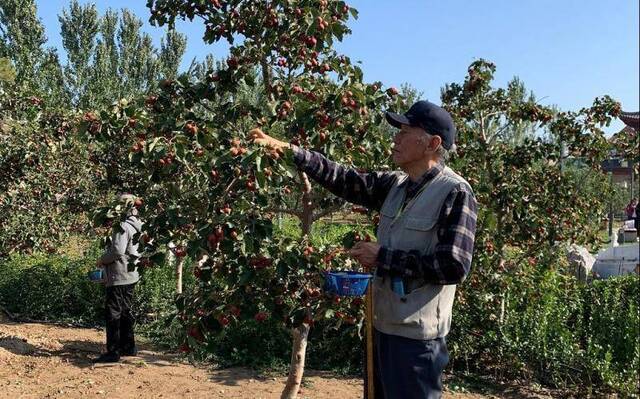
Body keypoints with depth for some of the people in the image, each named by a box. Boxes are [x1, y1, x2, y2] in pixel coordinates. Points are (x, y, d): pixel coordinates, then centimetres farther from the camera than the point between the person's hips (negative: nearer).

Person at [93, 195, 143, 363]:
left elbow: (118, 251, -24)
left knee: (113, 313, -4)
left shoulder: (123, 227, -18)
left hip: (119, 277, -10)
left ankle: (113, 352, -1)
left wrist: (102, 260, -7)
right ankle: (129, 347, 28)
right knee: (125, 311, 18)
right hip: (131, 275, 10)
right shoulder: (137, 227, 12)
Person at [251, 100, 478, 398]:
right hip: (382, 325, 8)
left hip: (416, 336, -8)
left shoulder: (455, 193, -16)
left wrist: (383, 257, -17)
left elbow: (453, 266, -22)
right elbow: (343, 180, 6)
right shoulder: (395, 185, 6)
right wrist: (286, 149, 1)